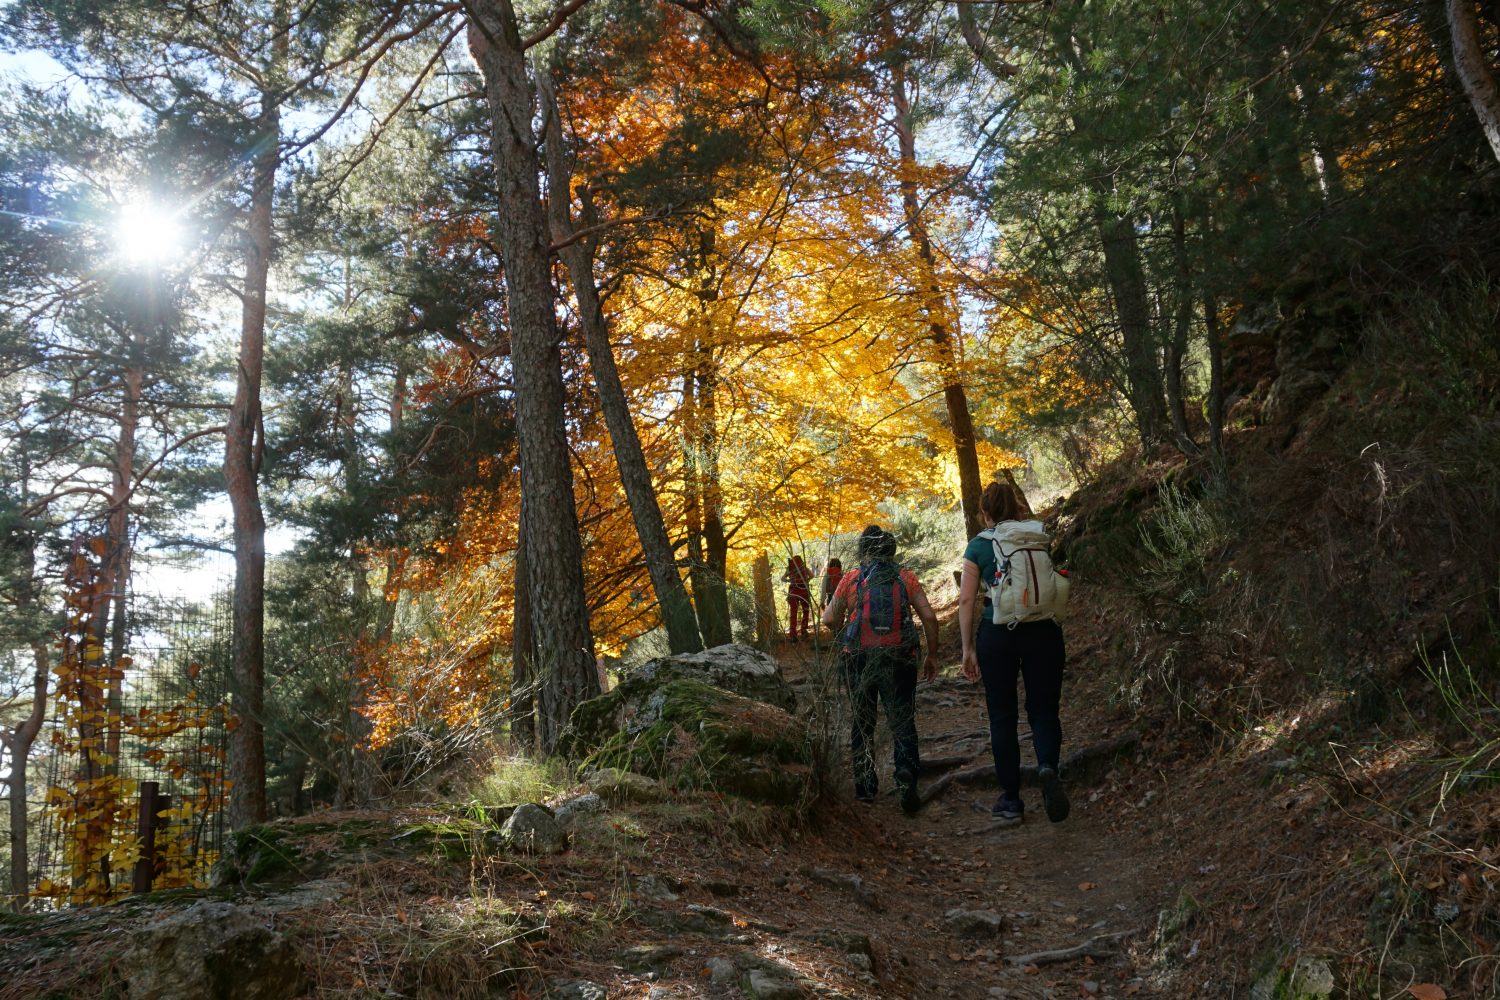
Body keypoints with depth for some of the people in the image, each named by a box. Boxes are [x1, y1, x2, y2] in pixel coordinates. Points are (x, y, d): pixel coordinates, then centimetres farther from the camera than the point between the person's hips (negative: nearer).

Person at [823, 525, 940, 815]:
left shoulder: (851, 579, 0)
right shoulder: (906, 577, 2)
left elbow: (829, 619, 4)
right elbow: (929, 617, -2)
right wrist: (932, 655, 8)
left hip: (858, 660, 0)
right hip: (899, 660, 0)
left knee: (862, 725, 16)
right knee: (902, 725, 6)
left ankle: (865, 786, 18)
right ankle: (906, 776, -15)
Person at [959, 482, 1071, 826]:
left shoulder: (980, 545, -1)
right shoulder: (1041, 539, 7)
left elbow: (966, 599, -4)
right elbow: (1059, 588, 9)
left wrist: (968, 648, 2)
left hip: (997, 635, -2)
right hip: (1044, 632, 2)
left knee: (1002, 716, 9)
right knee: (1044, 709, 10)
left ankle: (1011, 800, 13)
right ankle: (1047, 767, -19)